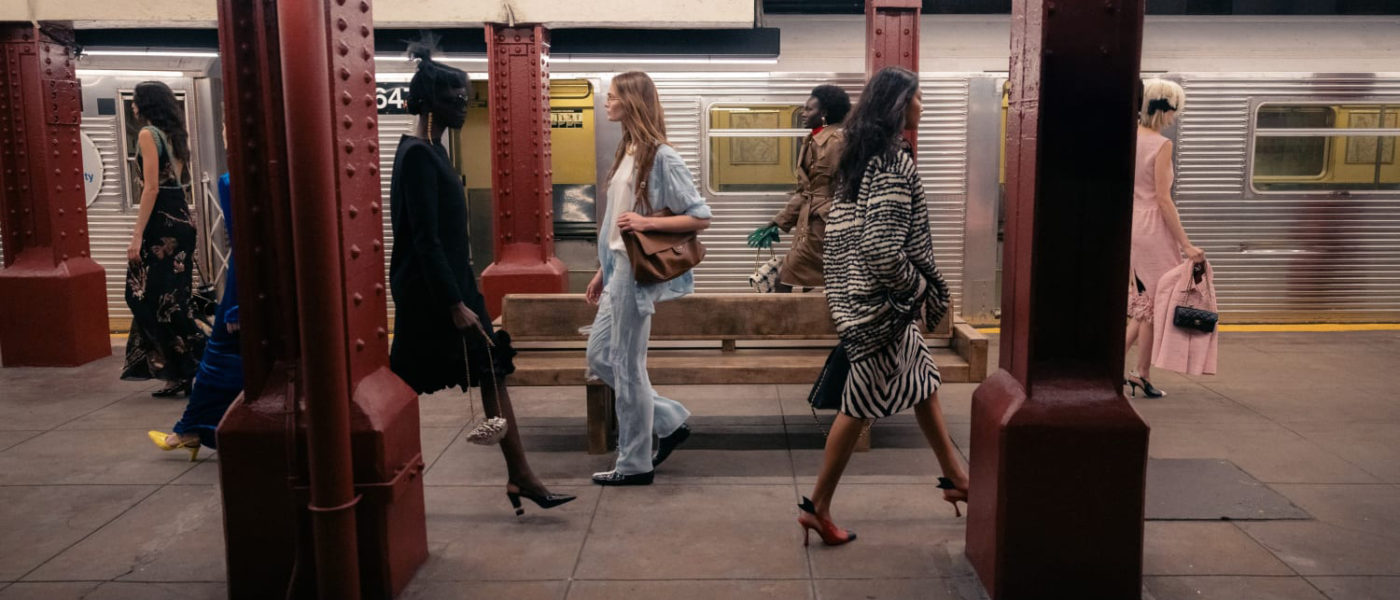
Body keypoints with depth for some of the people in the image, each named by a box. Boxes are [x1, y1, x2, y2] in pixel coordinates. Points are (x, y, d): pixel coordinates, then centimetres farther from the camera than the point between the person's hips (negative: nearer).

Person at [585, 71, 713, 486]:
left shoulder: (662, 157, -13)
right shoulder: (627, 152, 12)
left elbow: (701, 218, -14)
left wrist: (648, 222, -22)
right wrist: (602, 271, 17)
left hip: (637, 273, -9)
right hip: (618, 270, 9)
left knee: (627, 366, 0)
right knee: (599, 358, 14)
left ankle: (635, 464, 14)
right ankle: (670, 421, 24)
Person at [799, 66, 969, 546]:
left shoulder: (859, 157, 9)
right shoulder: (894, 162, -19)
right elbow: (883, 248, -27)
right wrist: (922, 289, -12)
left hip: (855, 294, 10)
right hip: (880, 304, -10)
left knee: (922, 380, 20)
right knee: (859, 404, 1)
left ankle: (955, 478, 34)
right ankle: (818, 506, 13)